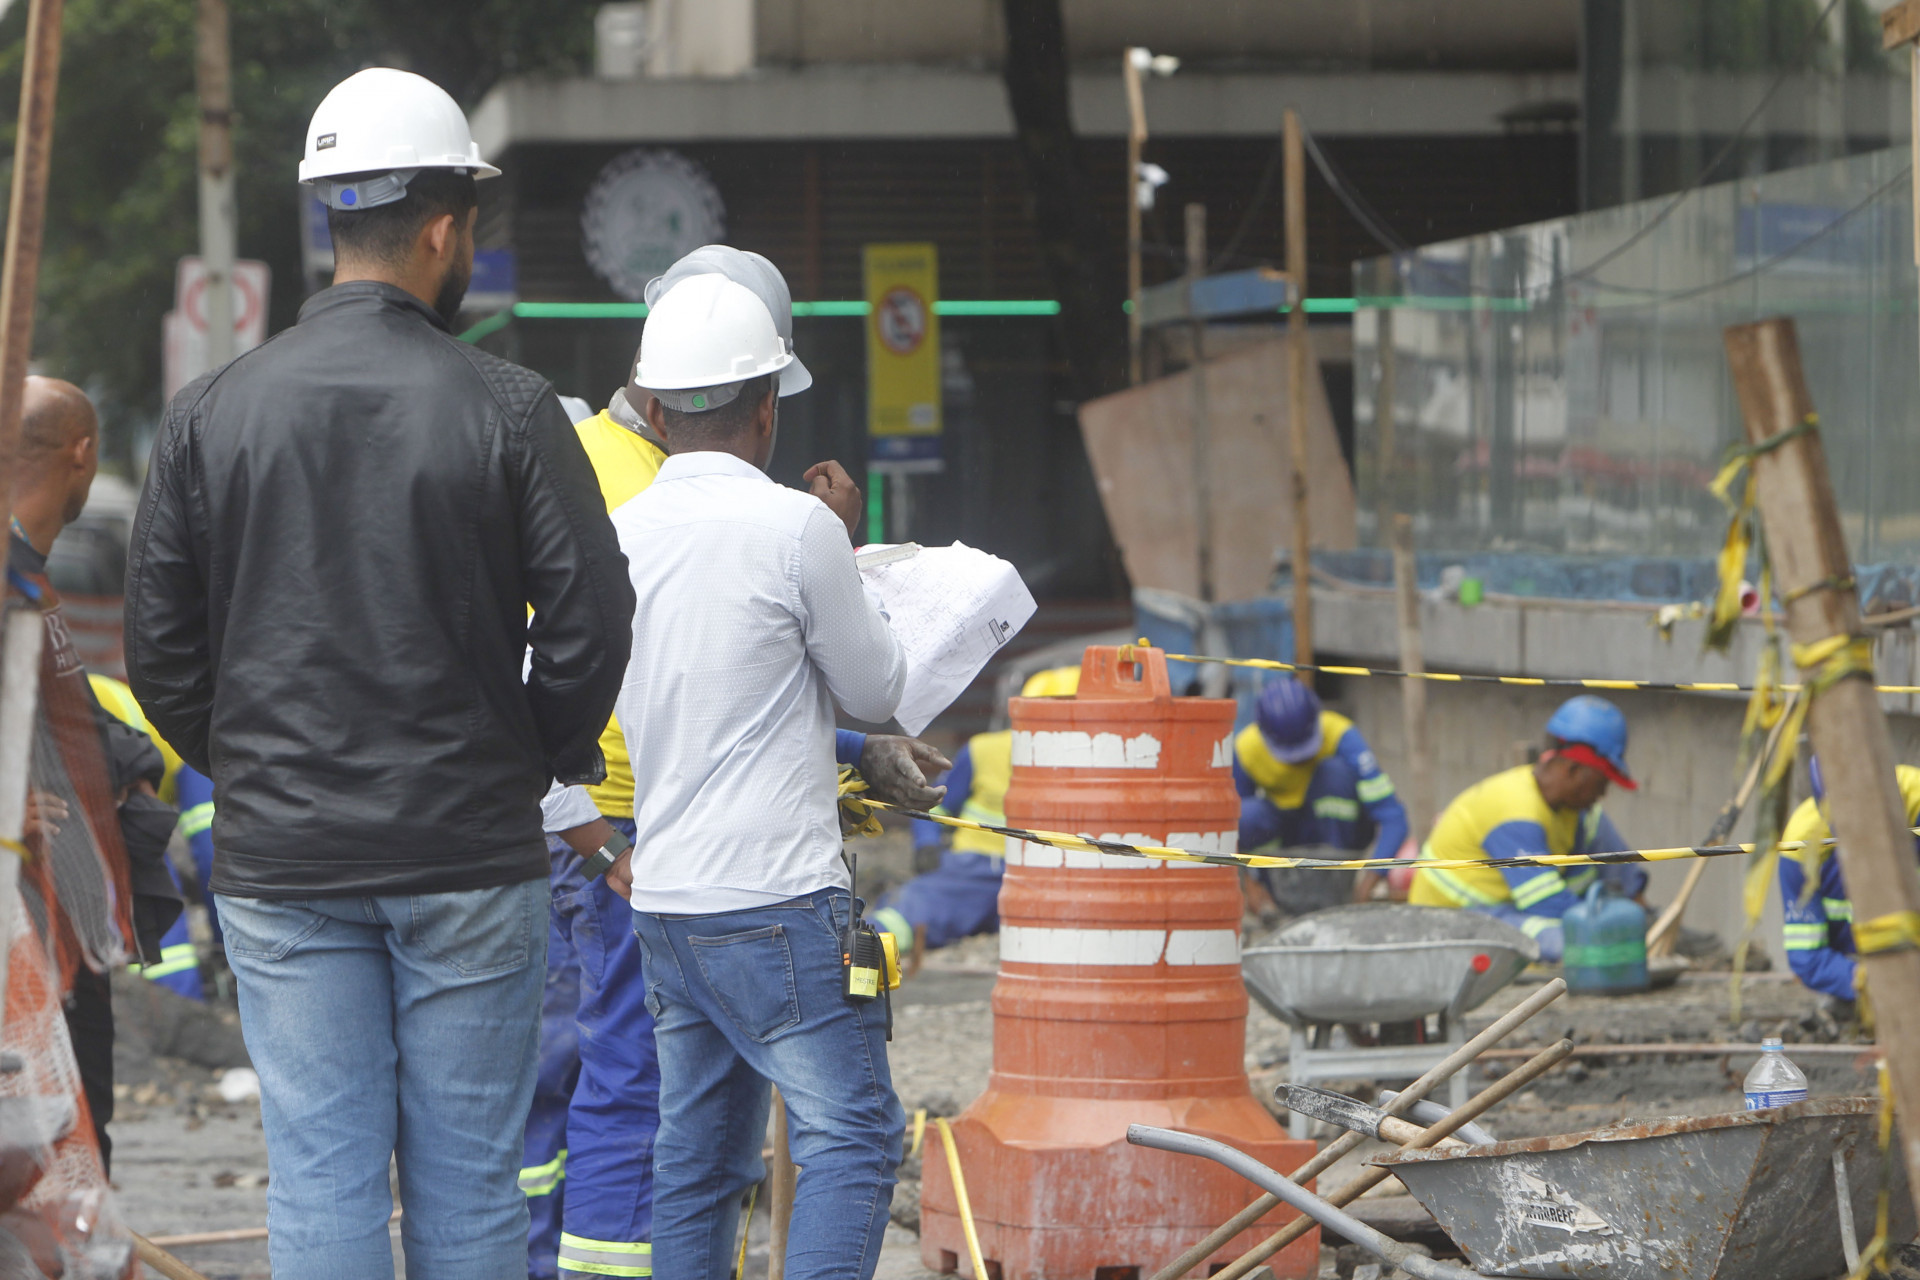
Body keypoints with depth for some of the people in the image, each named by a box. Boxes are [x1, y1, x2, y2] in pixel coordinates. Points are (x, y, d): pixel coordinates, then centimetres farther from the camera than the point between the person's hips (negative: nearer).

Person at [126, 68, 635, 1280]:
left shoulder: (212, 413, 1)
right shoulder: (507, 409, -6)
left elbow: (159, 645, 3)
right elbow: (590, 619, -8)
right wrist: (535, 760, 8)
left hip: (281, 862, 2)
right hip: (469, 858, -2)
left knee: (320, 1181, 3)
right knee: (469, 1180, 6)